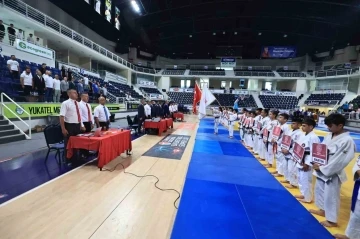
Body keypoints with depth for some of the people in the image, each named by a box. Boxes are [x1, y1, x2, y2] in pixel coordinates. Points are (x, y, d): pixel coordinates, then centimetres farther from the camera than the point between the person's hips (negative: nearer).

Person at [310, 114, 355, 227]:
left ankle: (332, 220, 27)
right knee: (319, 190, 23)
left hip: (333, 173, -8)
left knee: (331, 196, 7)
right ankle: (323, 210, 45)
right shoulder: (329, 135, 2)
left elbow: (339, 161, -22)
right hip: (321, 169, 8)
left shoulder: (347, 141, -21)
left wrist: (322, 168, -19)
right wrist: (316, 163, -8)